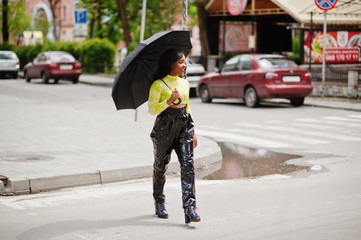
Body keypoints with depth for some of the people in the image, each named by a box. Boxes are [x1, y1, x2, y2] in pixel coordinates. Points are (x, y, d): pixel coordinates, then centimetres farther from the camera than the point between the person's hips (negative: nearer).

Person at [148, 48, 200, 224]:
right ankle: (159, 203, 29)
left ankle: (190, 207, -17)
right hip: (164, 126, -4)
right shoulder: (158, 84, -5)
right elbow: (152, 109, -11)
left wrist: (193, 132, 19)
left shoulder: (184, 83, 13)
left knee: (187, 164, -11)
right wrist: (170, 100, -25)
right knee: (160, 165, 9)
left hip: (184, 126, 4)